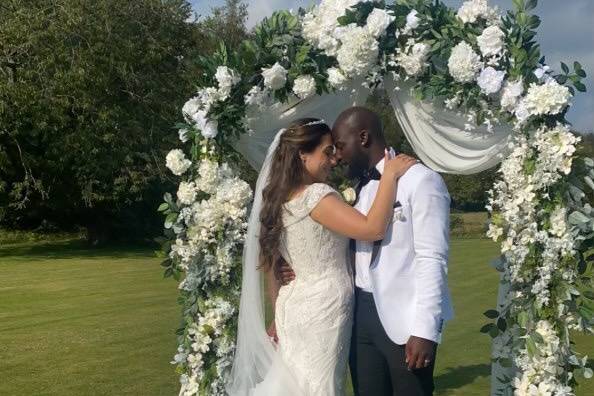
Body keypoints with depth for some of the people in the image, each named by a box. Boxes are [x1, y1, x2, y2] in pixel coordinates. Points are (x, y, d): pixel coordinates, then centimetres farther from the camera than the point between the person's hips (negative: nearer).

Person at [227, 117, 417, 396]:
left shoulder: (279, 200, 9)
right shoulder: (315, 195, -17)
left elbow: (270, 265, 14)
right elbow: (373, 229, -26)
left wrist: (279, 316, 21)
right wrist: (390, 175, -18)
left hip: (294, 306, 9)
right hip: (322, 310, -9)